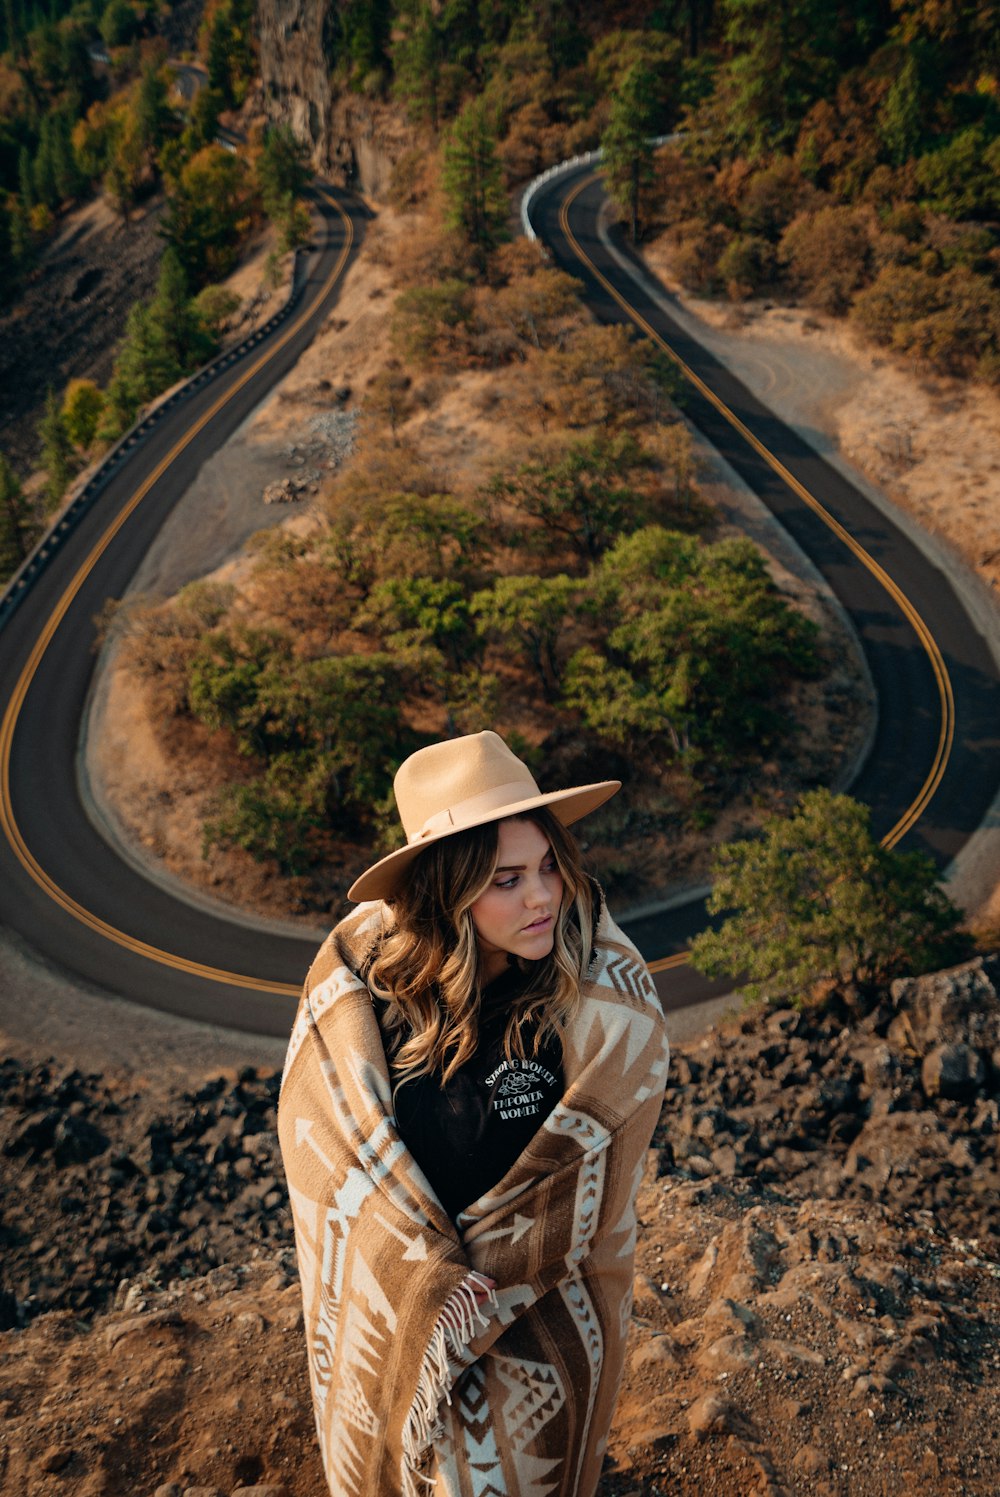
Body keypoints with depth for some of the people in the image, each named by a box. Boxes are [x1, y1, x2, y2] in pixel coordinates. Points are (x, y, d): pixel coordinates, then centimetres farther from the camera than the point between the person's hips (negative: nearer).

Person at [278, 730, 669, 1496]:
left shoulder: (608, 994, -28)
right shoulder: (363, 961, -22)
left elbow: (582, 1176, -21)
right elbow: (323, 1129, -17)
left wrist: (473, 1303, -17)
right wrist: (430, 1280, -21)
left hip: (539, 1301, -2)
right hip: (388, 1282, 2)